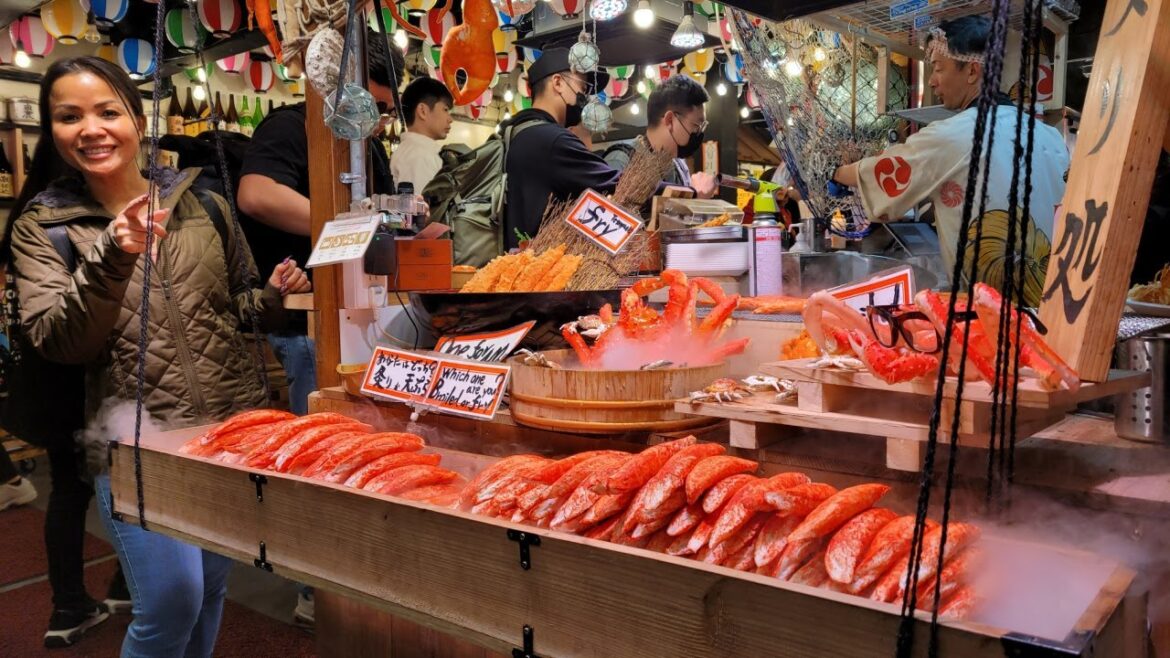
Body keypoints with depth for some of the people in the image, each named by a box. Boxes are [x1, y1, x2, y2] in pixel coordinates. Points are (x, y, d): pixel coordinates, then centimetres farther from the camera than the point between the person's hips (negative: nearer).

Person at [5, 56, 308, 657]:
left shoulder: (202, 206, 6)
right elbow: (54, 343, -11)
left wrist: (273, 296, -7)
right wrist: (111, 259, -25)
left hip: (235, 425, 3)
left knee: (213, 590, 16)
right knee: (172, 601, -4)